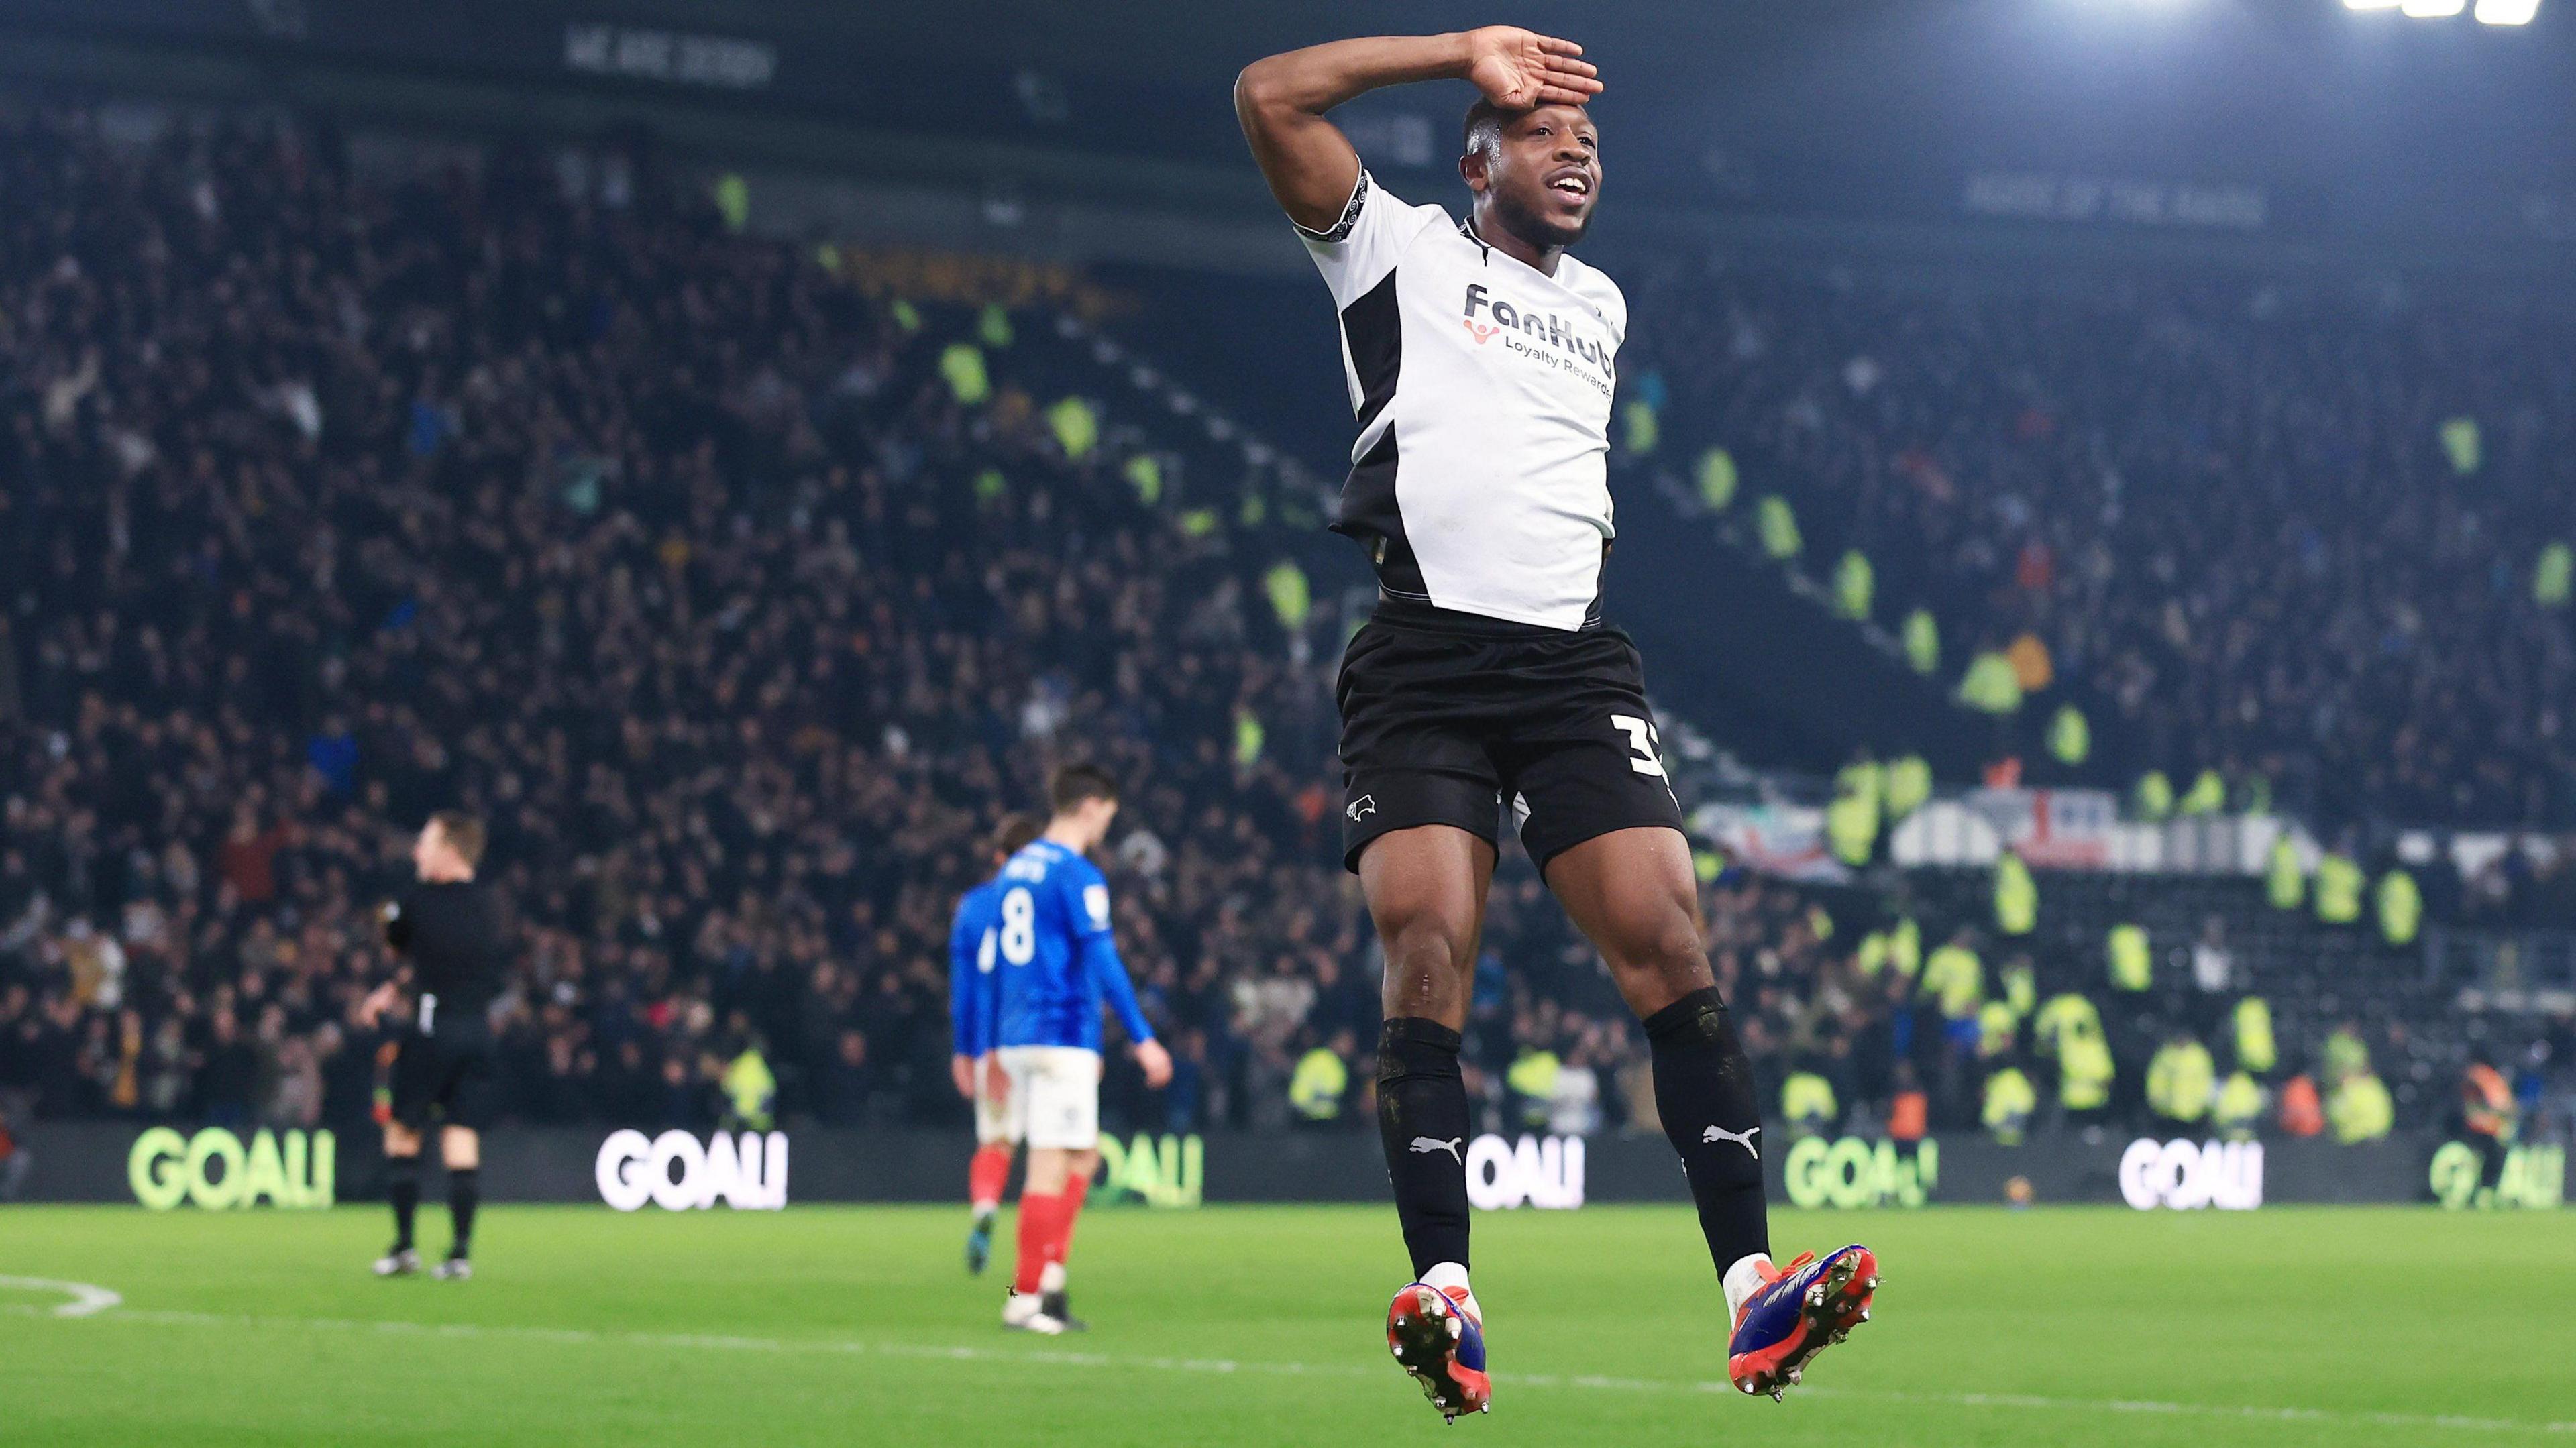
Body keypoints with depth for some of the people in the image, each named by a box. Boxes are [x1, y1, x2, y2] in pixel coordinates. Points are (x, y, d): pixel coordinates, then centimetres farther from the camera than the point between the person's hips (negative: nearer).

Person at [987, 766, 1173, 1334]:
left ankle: (1050, 1279, 7)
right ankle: (1026, 1297, -5)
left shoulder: (1017, 868, 15)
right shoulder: (1078, 876, -10)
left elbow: (998, 962, 19)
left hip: (1017, 1039, 8)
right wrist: (1142, 1039, -12)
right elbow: (1102, 961, -15)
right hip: (1063, 1040, -8)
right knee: (1052, 1165, -5)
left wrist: (996, 1047, 23)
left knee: (1083, 1155, 15)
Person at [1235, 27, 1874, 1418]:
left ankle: (1751, 1286, -18)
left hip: (1572, 662, 4)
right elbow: (1269, 96, -2)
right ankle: (1442, 1289, -20)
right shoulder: (1403, 252, 10)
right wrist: (1466, 52, 2)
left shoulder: (1601, 305, 25)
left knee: (1669, 944, -11)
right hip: (1420, 661, -4)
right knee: (1429, 954, -16)